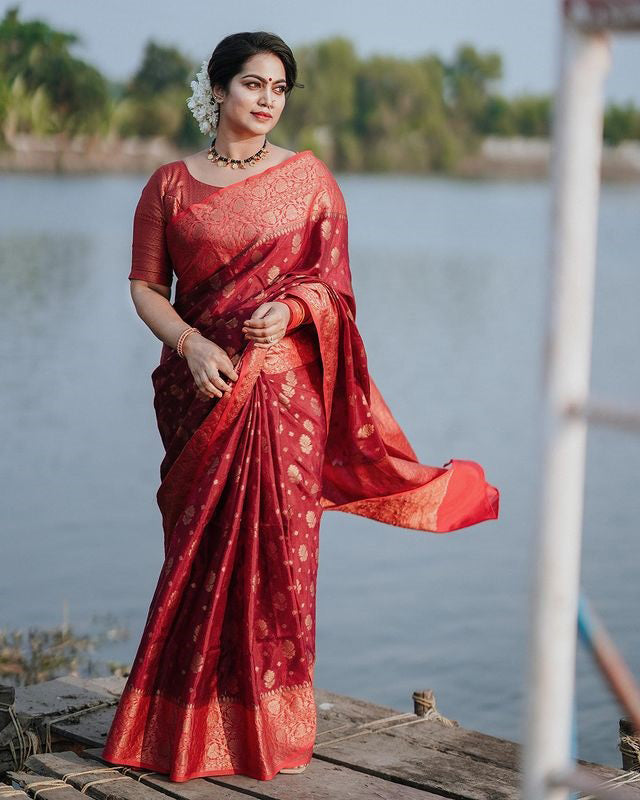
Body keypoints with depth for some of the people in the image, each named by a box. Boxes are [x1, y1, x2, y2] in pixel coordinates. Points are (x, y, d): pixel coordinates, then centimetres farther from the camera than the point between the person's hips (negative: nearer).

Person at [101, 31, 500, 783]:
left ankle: (269, 723, 10)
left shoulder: (309, 177, 6)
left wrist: (289, 311, -16)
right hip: (200, 386, 0)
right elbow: (146, 285, 5)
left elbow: (333, 281, 4)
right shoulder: (170, 184, 7)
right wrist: (191, 344, -12)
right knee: (200, 548, 2)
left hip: (284, 387, 0)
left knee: (278, 545, -1)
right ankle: (192, 723, 13)